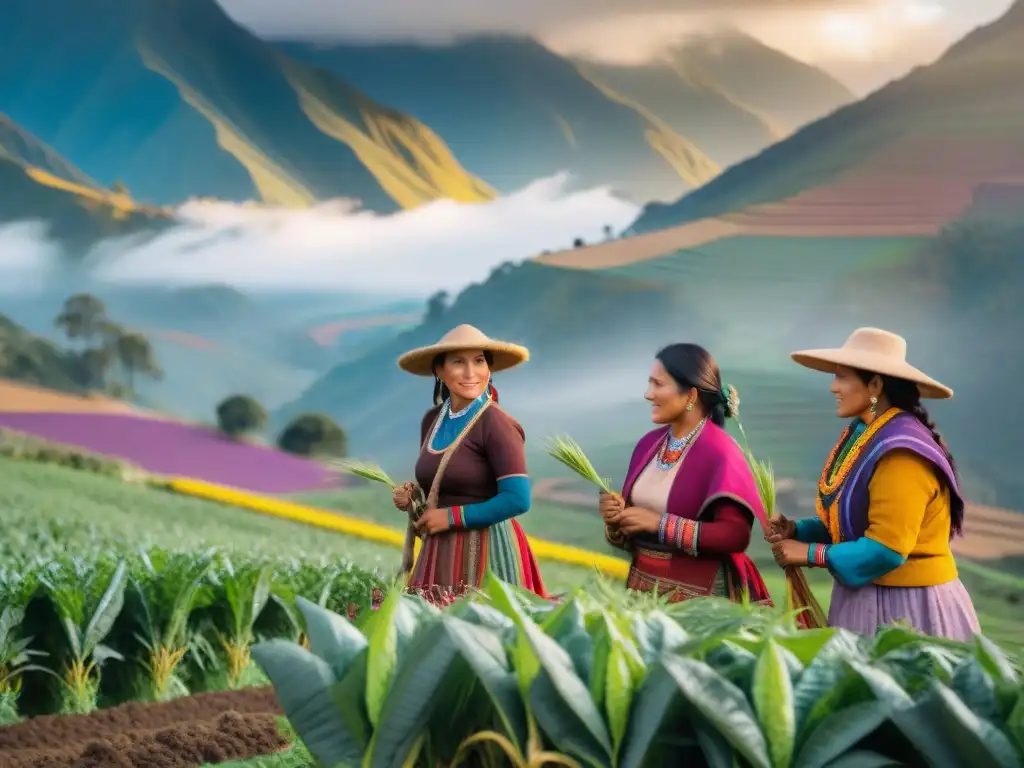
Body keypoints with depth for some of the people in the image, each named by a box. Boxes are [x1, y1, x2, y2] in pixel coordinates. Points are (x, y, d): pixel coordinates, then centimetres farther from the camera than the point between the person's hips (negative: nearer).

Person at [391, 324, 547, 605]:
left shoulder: (496, 423, -13)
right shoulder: (432, 420, 8)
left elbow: (517, 500, -20)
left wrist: (451, 517, -15)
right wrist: (412, 496, 0)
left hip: (486, 551, -7)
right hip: (439, 552, 7)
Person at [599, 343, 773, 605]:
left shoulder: (719, 453, -15)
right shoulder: (648, 444, 5)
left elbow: (734, 536, -23)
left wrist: (659, 523, -24)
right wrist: (617, 519, -8)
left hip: (700, 594, -6)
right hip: (643, 586, 6)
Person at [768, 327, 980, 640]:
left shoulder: (900, 452, -22)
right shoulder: (863, 434, 6)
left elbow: (887, 548, -25)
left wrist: (810, 553, -18)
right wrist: (798, 530, 0)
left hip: (905, 607, -9)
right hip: (865, 597, 9)